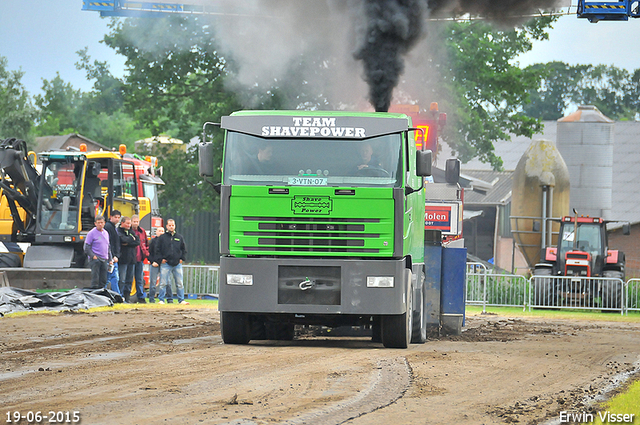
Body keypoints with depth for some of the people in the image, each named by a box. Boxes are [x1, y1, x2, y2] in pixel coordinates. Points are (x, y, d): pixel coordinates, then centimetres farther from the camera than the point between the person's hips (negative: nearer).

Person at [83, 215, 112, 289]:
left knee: (103, 280, 5)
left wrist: (110, 259, 16)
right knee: (95, 280, -9)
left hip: (104, 260, 6)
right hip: (95, 260, -6)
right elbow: (86, 247, -6)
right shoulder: (91, 233, -5)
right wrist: (93, 256, -17)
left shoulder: (106, 233, 15)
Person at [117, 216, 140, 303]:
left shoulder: (131, 231, 18)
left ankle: (127, 297, 12)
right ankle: (121, 297, -7)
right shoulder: (119, 231, -2)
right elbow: (124, 240, -19)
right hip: (123, 259, -7)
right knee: (122, 280, -8)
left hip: (131, 259, 7)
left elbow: (138, 242, 5)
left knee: (130, 280, 8)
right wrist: (132, 240, -3)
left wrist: (128, 243, -9)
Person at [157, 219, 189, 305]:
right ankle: (161, 300, 1)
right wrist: (161, 259, -3)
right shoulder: (162, 237, 5)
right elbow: (158, 249, 7)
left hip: (177, 264, 2)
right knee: (163, 283, -4)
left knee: (180, 283, 2)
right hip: (166, 264, -2)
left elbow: (184, 249, 18)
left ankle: (181, 300, 7)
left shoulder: (179, 237, 12)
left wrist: (182, 258, 6)